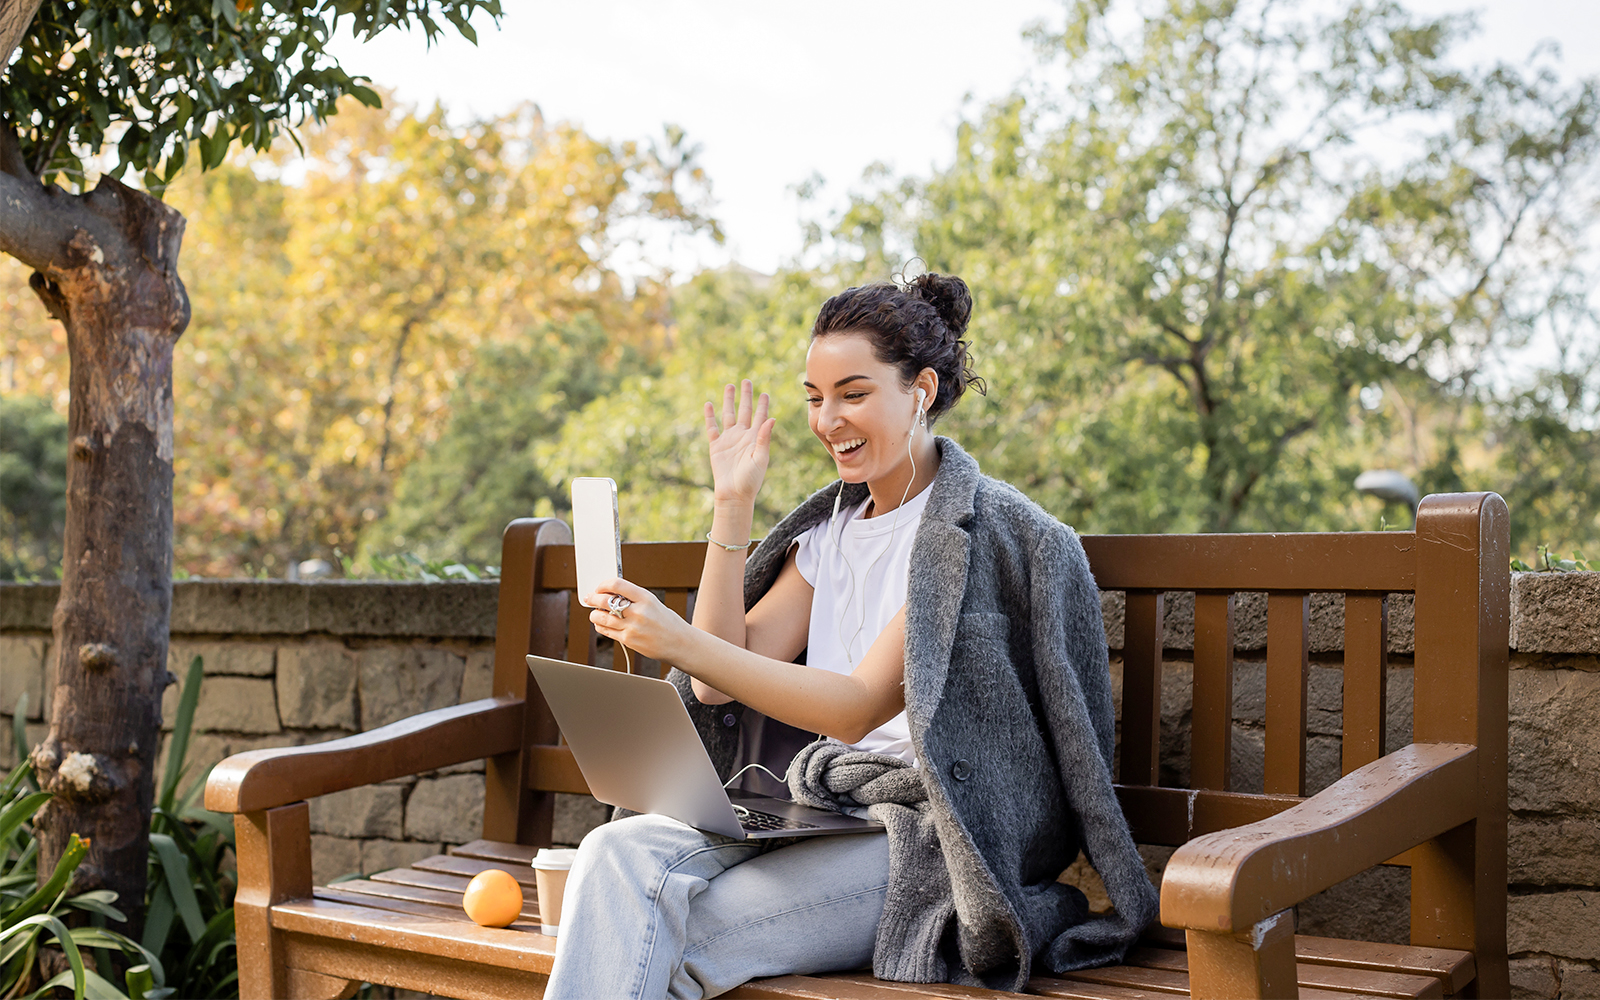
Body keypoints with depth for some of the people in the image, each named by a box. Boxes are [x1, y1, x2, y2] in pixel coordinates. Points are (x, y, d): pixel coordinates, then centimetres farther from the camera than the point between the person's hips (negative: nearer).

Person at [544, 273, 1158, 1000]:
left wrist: (682, 644, -27)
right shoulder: (832, 526, 14)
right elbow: (720, 686, 6)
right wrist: (732, 505, 3)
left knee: (672, 938, -26)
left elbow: (859, 708, -18)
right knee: (618, 852, -21)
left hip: (930, 835, -7)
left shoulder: (979, 531, -10)